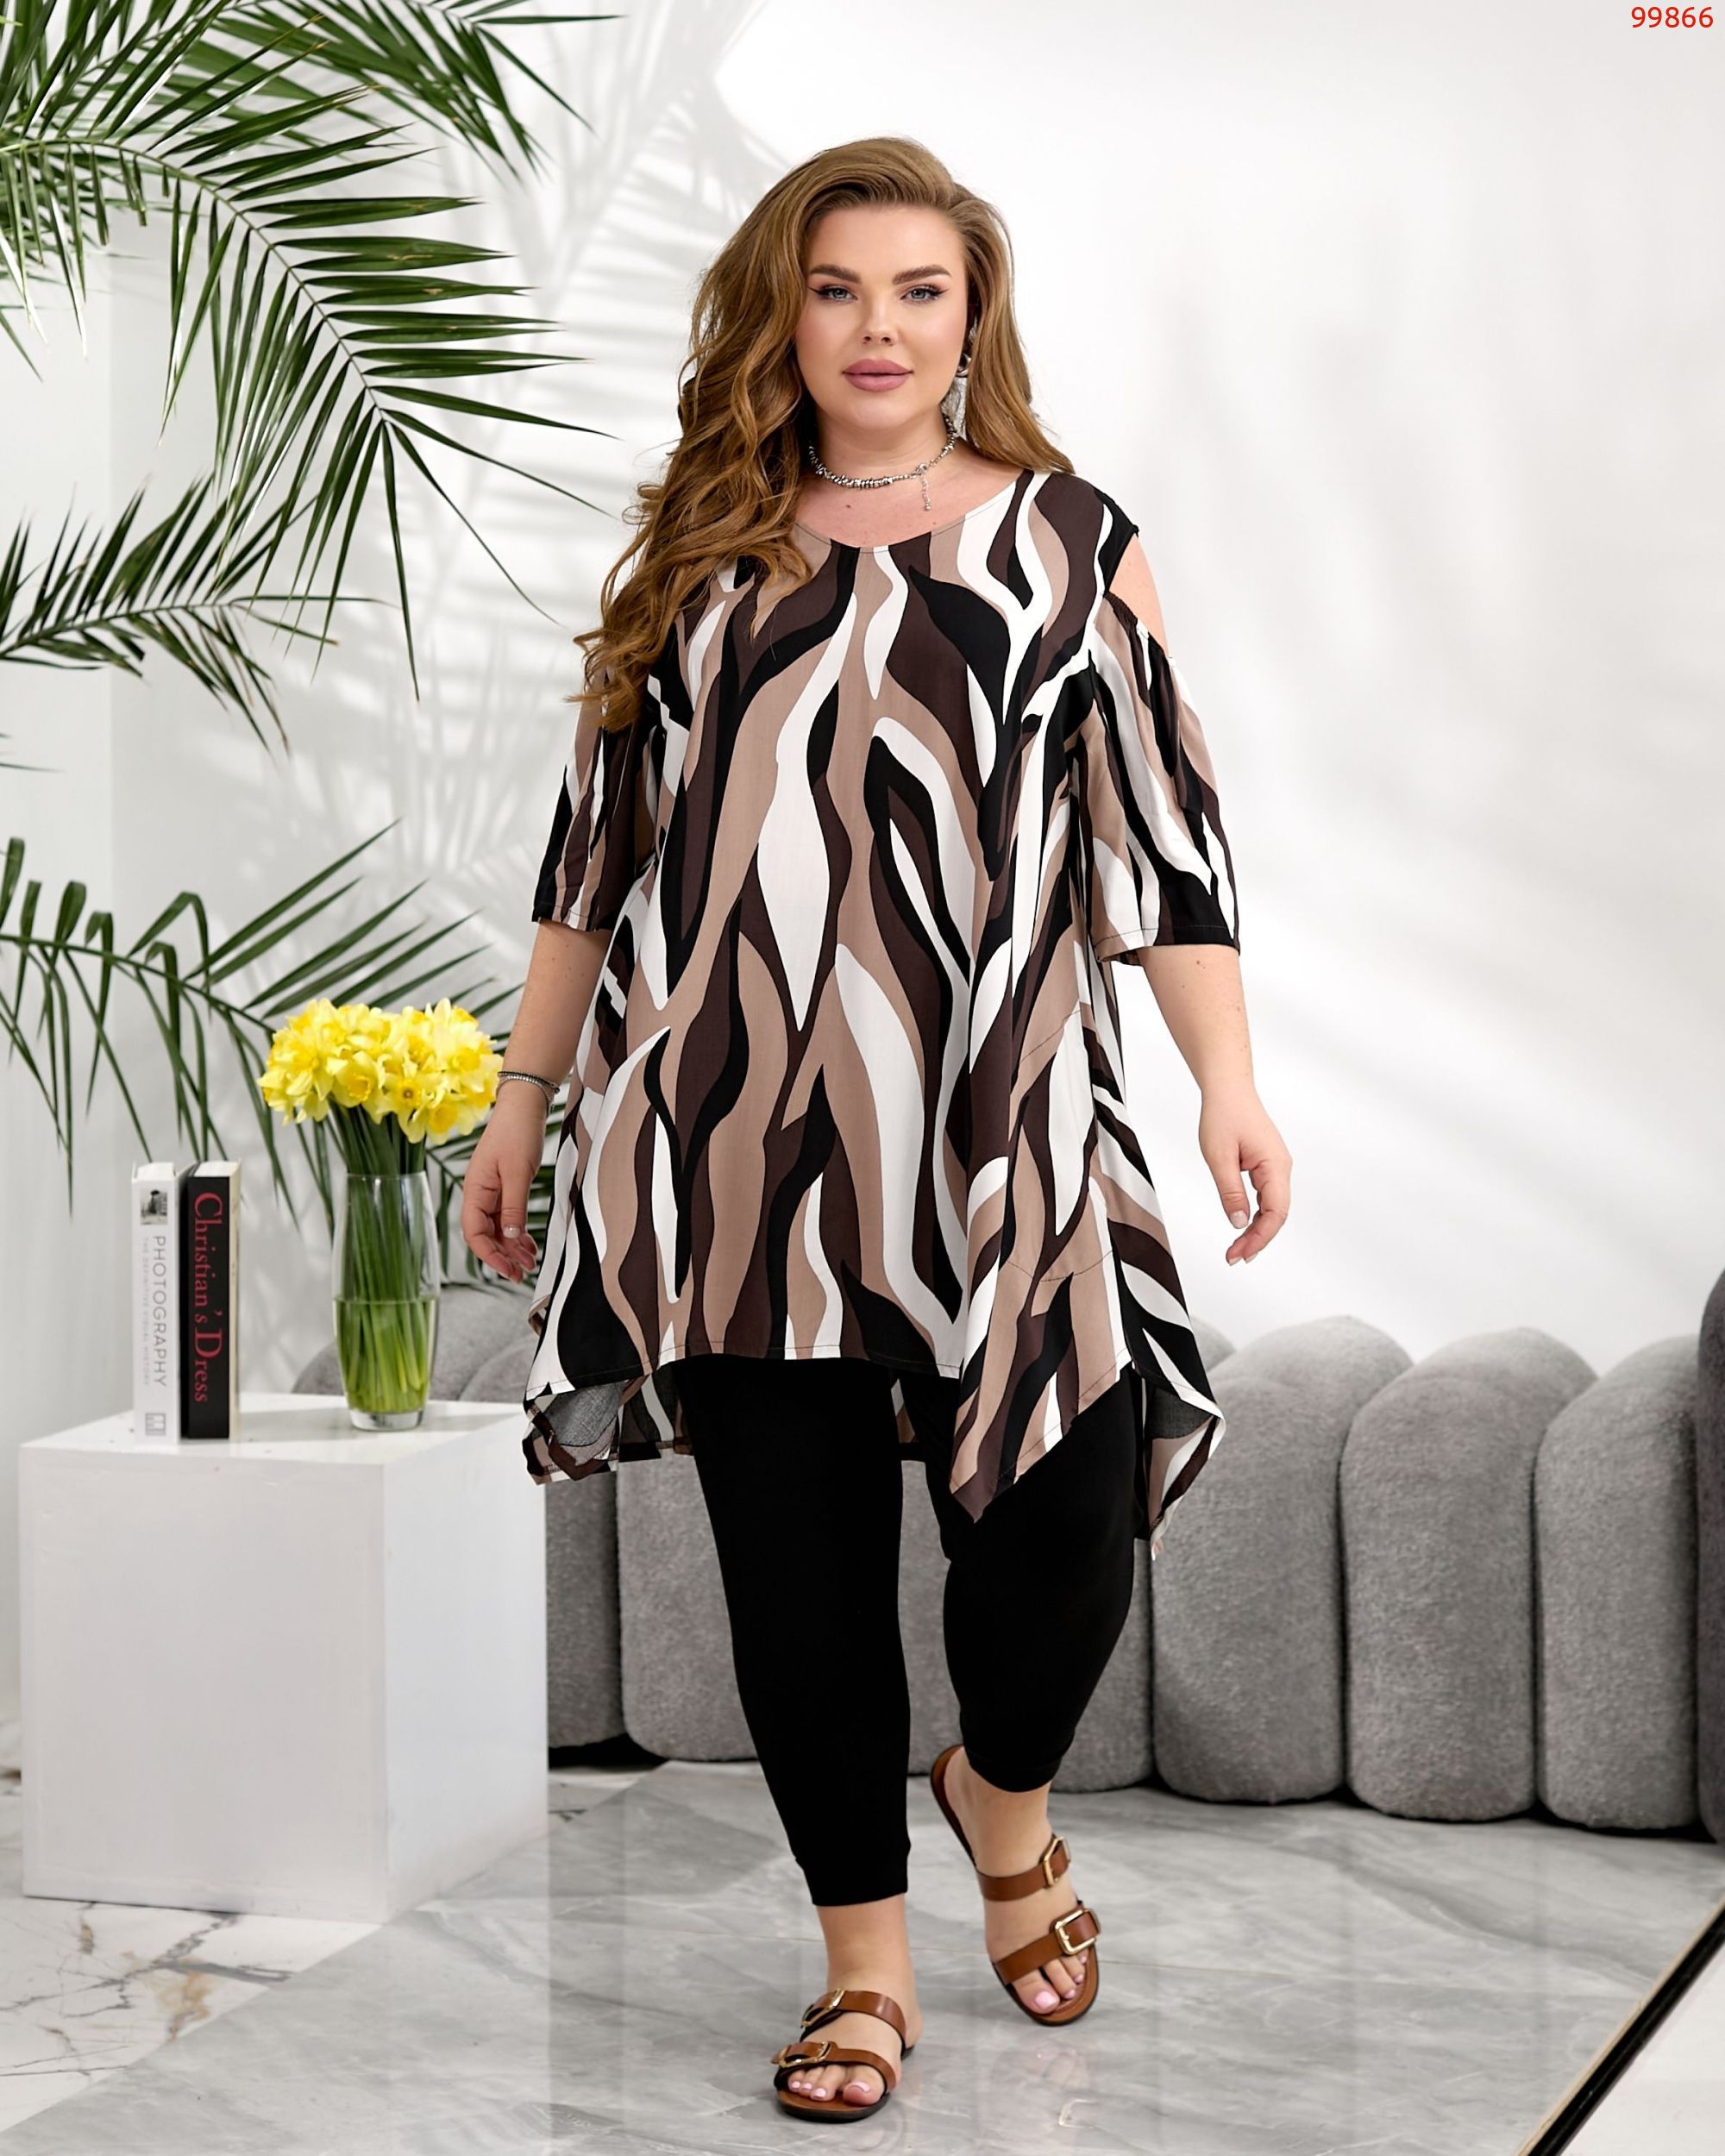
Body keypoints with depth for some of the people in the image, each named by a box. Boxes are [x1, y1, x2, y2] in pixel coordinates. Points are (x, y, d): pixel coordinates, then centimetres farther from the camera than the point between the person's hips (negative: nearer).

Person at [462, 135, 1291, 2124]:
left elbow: (1163, 828, 3)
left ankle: (1004, 1798, 28)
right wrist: (523, 1100, 15)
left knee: (1062, 1536, -7)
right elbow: (597, 848, 15)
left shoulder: (1067, 538, 7)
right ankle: (866, 1961, 23)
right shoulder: (698, 555, 12)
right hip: (734, 1154, 2)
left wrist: (1232, 1085, -6)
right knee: (795, 1568, 6)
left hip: (1002, 1140, -1)